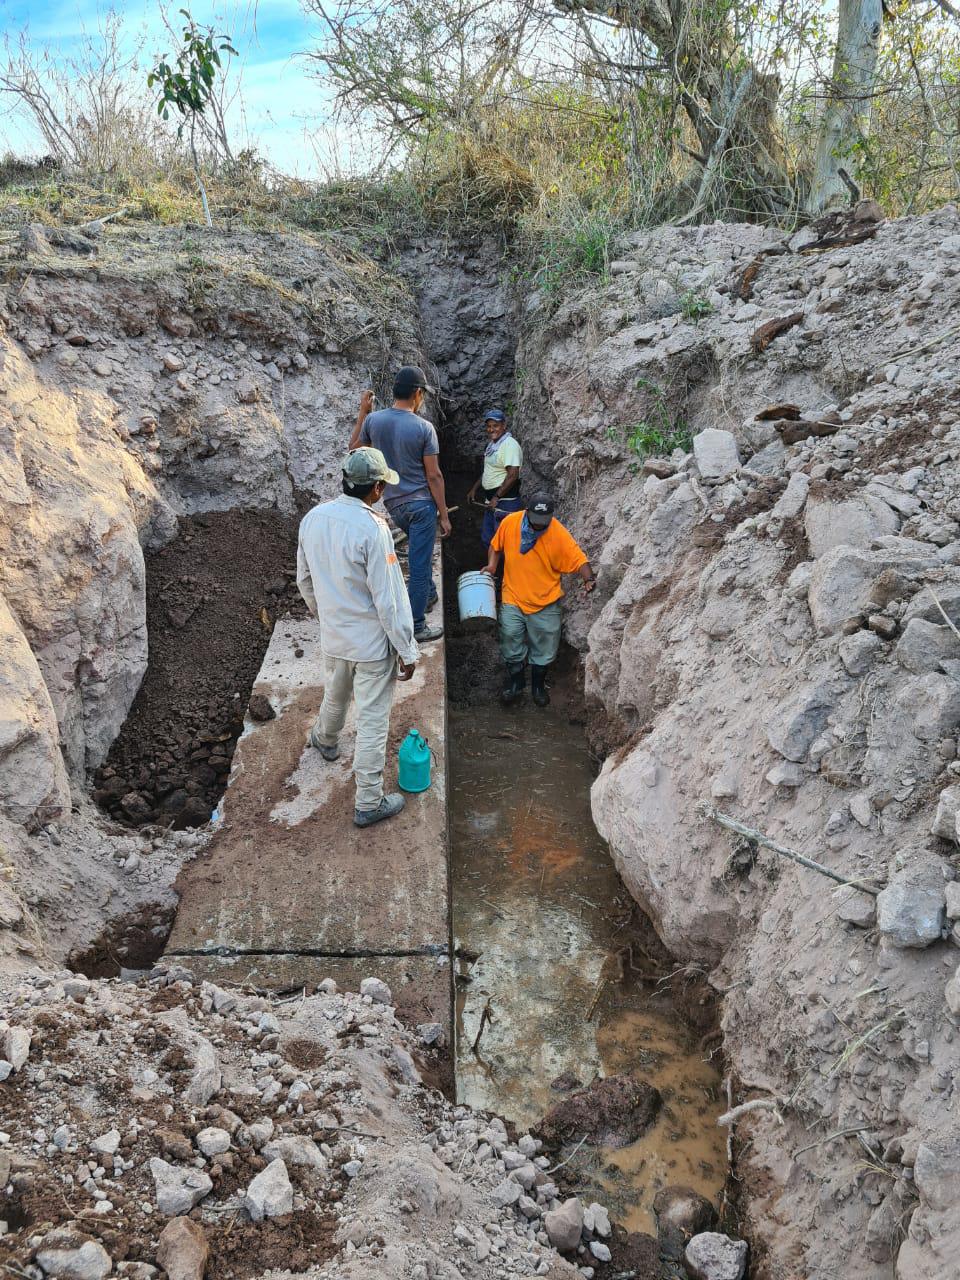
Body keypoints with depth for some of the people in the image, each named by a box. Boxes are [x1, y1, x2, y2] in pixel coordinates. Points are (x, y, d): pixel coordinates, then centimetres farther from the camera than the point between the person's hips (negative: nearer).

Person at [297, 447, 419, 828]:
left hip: (333, 635, 6)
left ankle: (325, 740, 62)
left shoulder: (313, 518, -6)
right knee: (373, 720, 6)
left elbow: (304, 579, 9)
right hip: (372, 643, -6)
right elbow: (389, 600, -23)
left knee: (335, 696, 33)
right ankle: (369, 803, 16)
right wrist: (407, 650, -13)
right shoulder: (372, 529, -26)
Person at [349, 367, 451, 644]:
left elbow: (354, 449, 15)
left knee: (420, 552, 31)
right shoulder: (424, 427, -15)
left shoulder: (373, 420, -4)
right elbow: (433, 476, -13)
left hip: (392, 504, 6)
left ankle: (429, 595, 47)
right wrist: (444, 514, -5)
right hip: (421, 504, -6)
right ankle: (416, 627, 7)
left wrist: (362, 413, 16)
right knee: (419, 565, 1)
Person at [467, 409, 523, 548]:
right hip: (491, 499, 10)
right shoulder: (492, 444, 14)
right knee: (487, 537, 16)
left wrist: (496, 497, -23)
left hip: (505, 500, -10)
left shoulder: (510, 445, -16)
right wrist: (474, 489, 23)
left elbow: (513, 475, -24)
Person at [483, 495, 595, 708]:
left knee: (544, 646, 10)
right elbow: (496, 546, 8)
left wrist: (588, 578, -36)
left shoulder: (559, 535, -18)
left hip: (546, 601, -1)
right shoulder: (510, 522, -10)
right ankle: (514, 683, 26)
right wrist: (492, 565, -8)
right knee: (511, 640, 3)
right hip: (513, 597, 1)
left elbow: (579, 560, -18)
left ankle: (538, 685, 34)